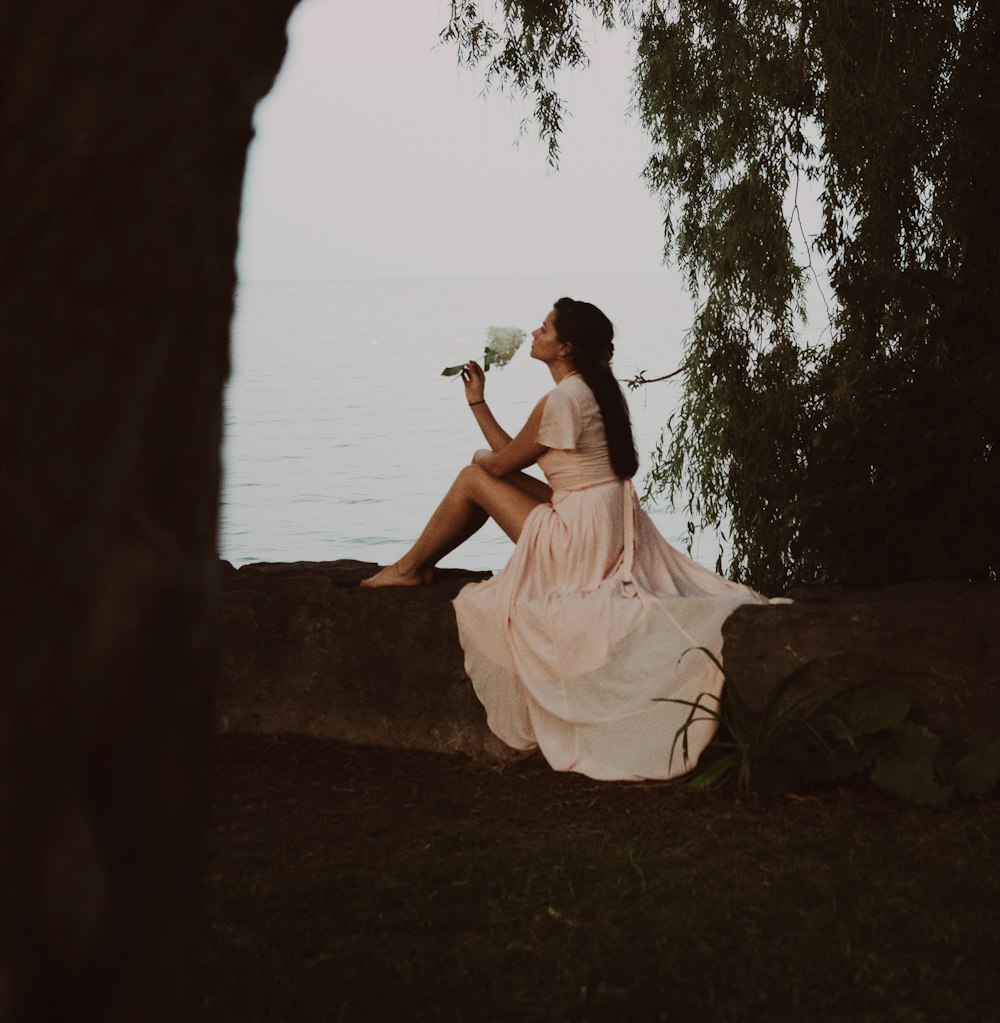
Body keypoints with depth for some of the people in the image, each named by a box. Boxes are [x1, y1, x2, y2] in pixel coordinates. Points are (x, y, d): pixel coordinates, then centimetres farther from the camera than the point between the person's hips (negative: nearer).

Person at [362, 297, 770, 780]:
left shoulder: (559, 402, -19)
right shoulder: (597, 390, 11)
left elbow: (502, 463, -4)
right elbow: (510, 457, 18)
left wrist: (479, 459, 19)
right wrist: (478, 402, 21)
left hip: (581, 538, -9)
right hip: (611, 530, 9)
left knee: (474, 477, 3)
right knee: (484, 473, 17)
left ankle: (410, 568, 20)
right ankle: (416, 563, 27)